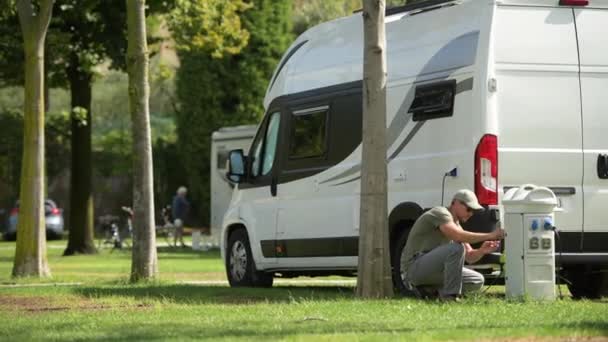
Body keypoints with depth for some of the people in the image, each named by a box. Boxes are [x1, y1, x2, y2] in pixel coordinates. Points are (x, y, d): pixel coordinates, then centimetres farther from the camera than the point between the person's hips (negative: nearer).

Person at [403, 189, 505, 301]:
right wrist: (490, 235, -28)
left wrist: (482, 251, -10)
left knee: (477, 281, 0)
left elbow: (469, 257, 13)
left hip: (434, 270, 9)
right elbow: (458, 236, -29)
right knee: (456, 248, -31)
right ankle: (450, 296, -25)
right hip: (416, 267, -9)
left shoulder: (456, 225, 17)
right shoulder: (440, 213, -12)